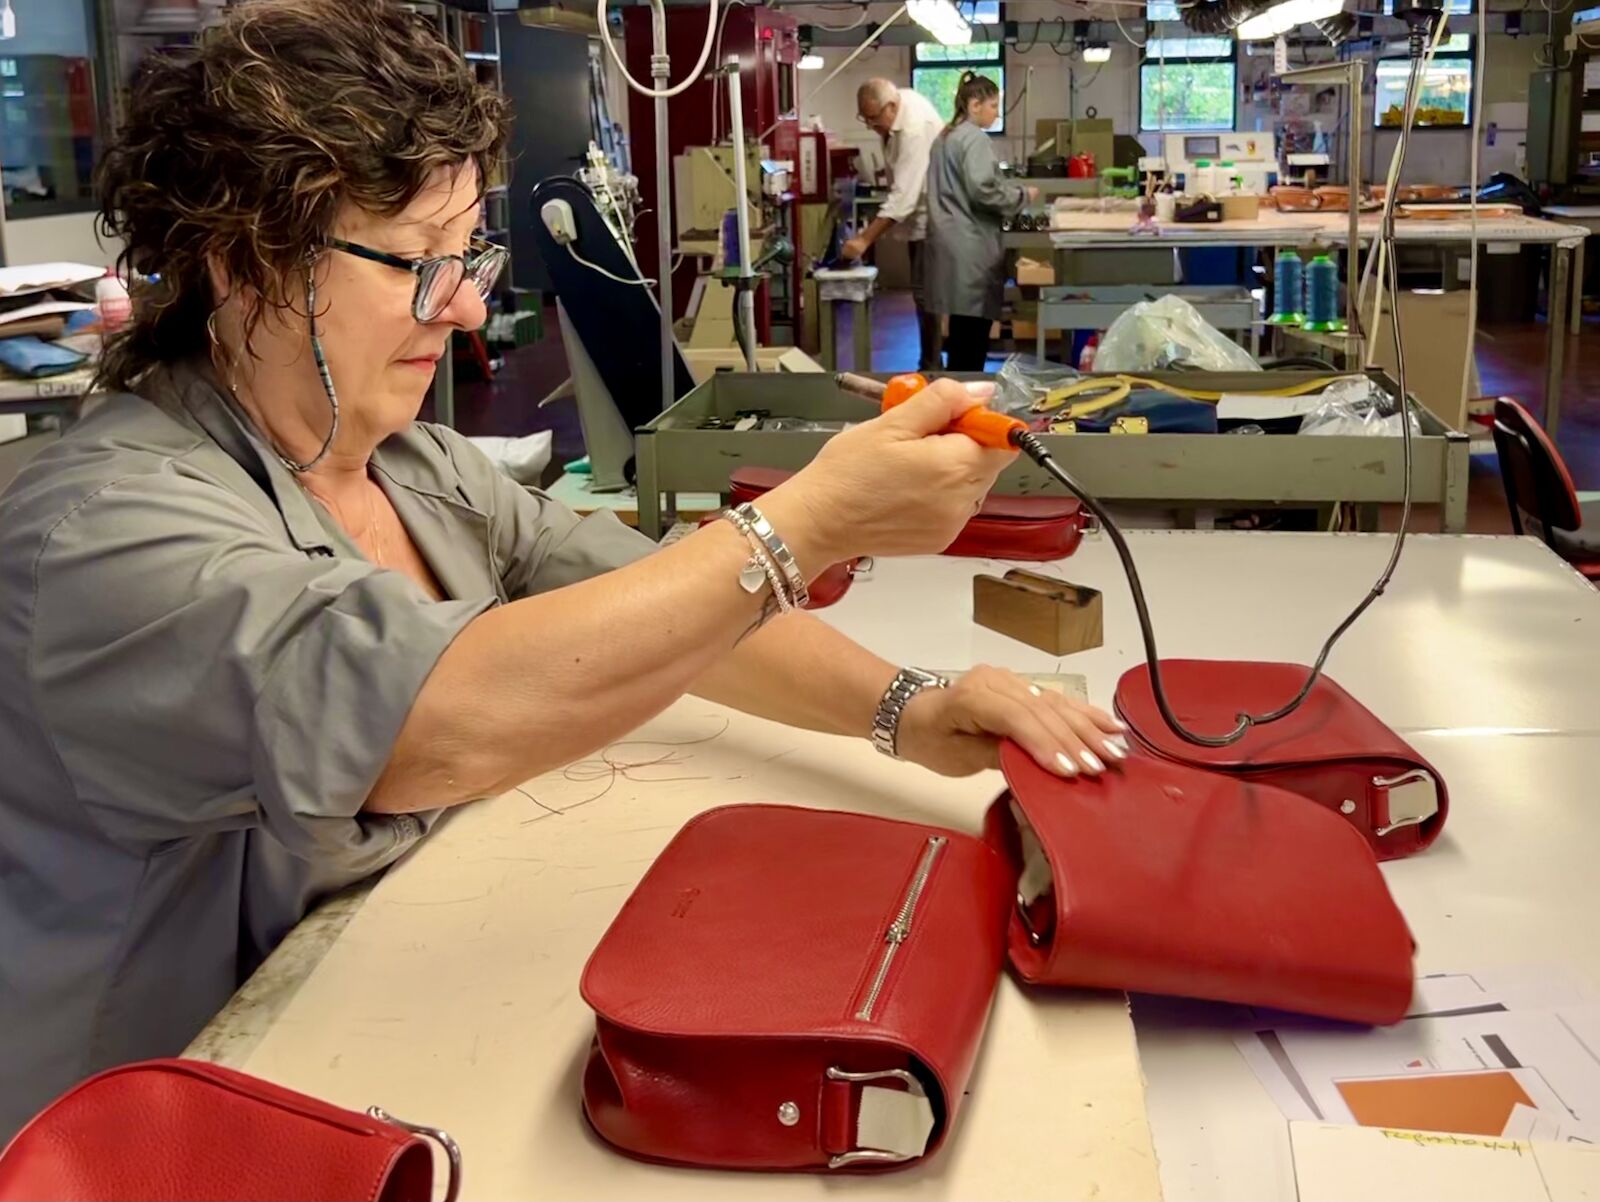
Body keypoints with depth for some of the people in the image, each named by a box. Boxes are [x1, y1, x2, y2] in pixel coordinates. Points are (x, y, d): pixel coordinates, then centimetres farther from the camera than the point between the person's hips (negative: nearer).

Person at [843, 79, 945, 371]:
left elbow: (903, 196, -36)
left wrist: (864, 240, -39)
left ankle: (930, 367, -5)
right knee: (924, 292, 15)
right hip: (919, 212, 10)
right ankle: (930, 363, 24)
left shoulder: (915, 129, -32)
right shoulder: (896, 104, -3)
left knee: (925, 293, -11)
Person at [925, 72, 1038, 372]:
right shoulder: (974, 138, -12)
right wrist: (1023, 195, -6)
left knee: (963, 330, 13)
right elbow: (982, 190, -20)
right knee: (973, 332, -6)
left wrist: (1012, 190, 20)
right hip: (970, 246, -10)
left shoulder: (945, 137, 18)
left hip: (952, 242, 10)